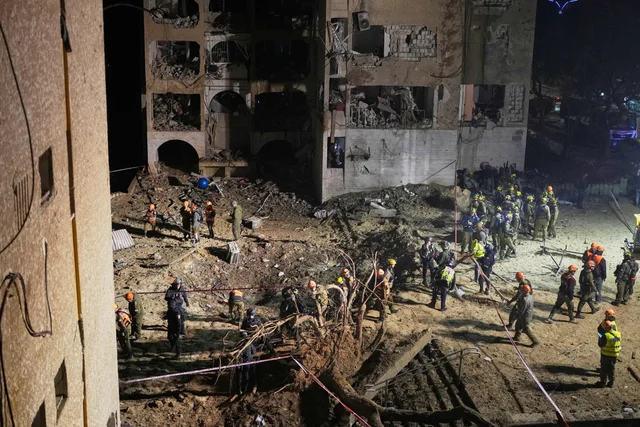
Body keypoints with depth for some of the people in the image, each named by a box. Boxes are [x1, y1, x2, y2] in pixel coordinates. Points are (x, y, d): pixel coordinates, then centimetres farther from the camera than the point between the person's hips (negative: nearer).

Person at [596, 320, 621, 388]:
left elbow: (600, 345, -14)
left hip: (606, 355, -5)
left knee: (604, 369, 11)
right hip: (615, 355, 5)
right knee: (612, 368, 19)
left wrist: (599, 338, 2)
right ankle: (611, 383, 27)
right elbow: (620, 344, 6)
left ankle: (603, 382, 20)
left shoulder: (605, 336, -25)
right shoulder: (618, 334, -7)